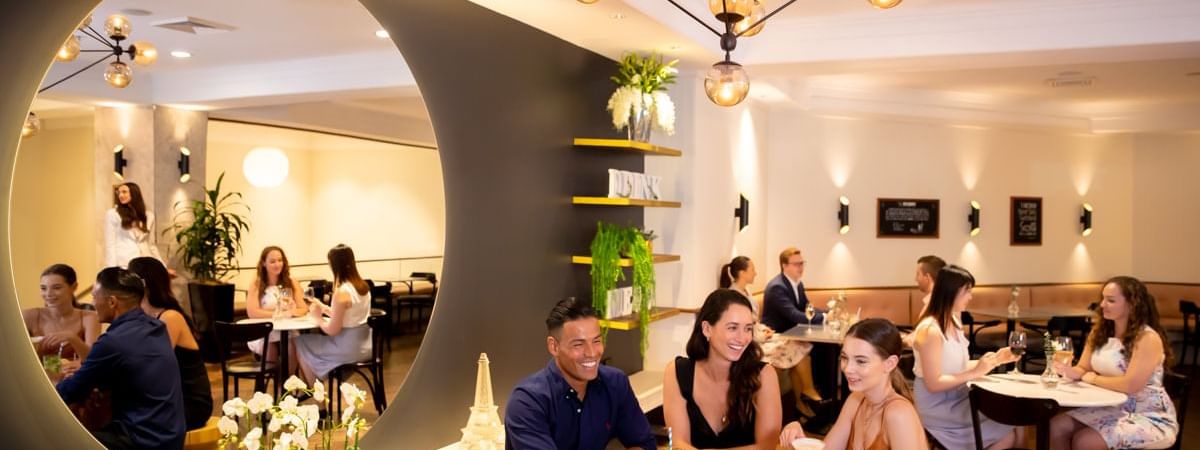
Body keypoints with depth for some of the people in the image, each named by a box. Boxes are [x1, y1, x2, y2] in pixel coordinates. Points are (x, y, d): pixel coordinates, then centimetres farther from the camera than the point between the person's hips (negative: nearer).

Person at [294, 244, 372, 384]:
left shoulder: (341, 292, -22)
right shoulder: (363, 286, 4)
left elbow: (332, 330, -18)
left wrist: (318, 318, -1)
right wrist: (324, 308, 14)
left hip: (349, 348, -8)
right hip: (364, 344, 8)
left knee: (301, 343, 13)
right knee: (312, 340, 26)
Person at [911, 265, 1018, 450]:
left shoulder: (953, 323, 8)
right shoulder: (930, 330, -20)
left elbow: (958, 367, 11)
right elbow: (933, 383, -21)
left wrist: (995, 360, 3)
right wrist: (975, 373, -20)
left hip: (957, 398, 8)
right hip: (937, 406, -8)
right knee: (1008, 432, -14)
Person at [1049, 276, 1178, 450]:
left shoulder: (1148, 338, -18)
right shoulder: (1100, 330, 6)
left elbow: (1130, 385, -27)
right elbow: (1083, 370, 6)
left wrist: (1093, 378, -12)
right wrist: (1069, 371, -18)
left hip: (1149, 417, -7)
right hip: (1112, 409, 7)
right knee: (1055, 426, -13)